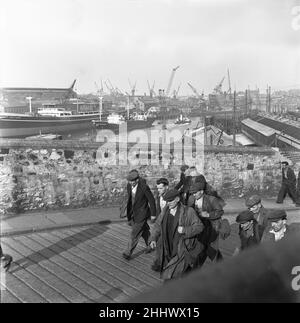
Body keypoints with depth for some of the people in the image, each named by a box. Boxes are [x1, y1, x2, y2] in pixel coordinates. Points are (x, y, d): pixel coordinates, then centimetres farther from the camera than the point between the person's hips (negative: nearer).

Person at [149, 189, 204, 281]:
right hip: (169, 251, 6)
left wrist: (185, 230, -26)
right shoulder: (165, 211, 2)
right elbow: (157, 226, 8)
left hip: (183, 251, -5)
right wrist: (153, 239, -7)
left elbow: (199, 226, -12)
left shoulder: (188, 211, -12)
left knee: (169, 277, -12)